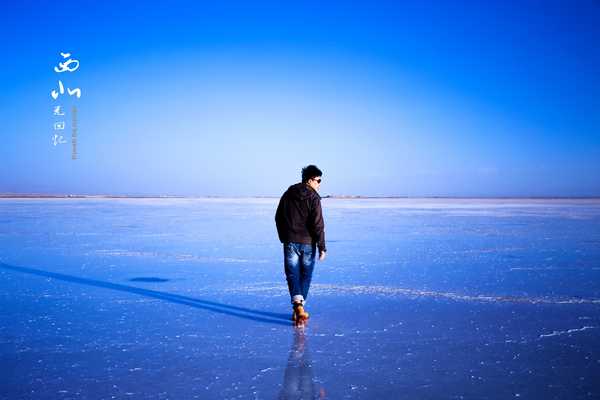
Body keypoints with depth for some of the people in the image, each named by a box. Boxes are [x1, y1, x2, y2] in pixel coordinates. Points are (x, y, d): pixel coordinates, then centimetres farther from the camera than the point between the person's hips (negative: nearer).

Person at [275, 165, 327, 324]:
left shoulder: (288, 194, 8)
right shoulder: (313, 197, -9)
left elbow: (278, 218, 15)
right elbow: (318, 224, -14)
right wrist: (322, 246, -9)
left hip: (290, 242, 3)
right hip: (307, 243, -3)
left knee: (292, 274, 3)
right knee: (305, 275, 12)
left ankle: (298, 305, -18)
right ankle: (300, 307, 16)